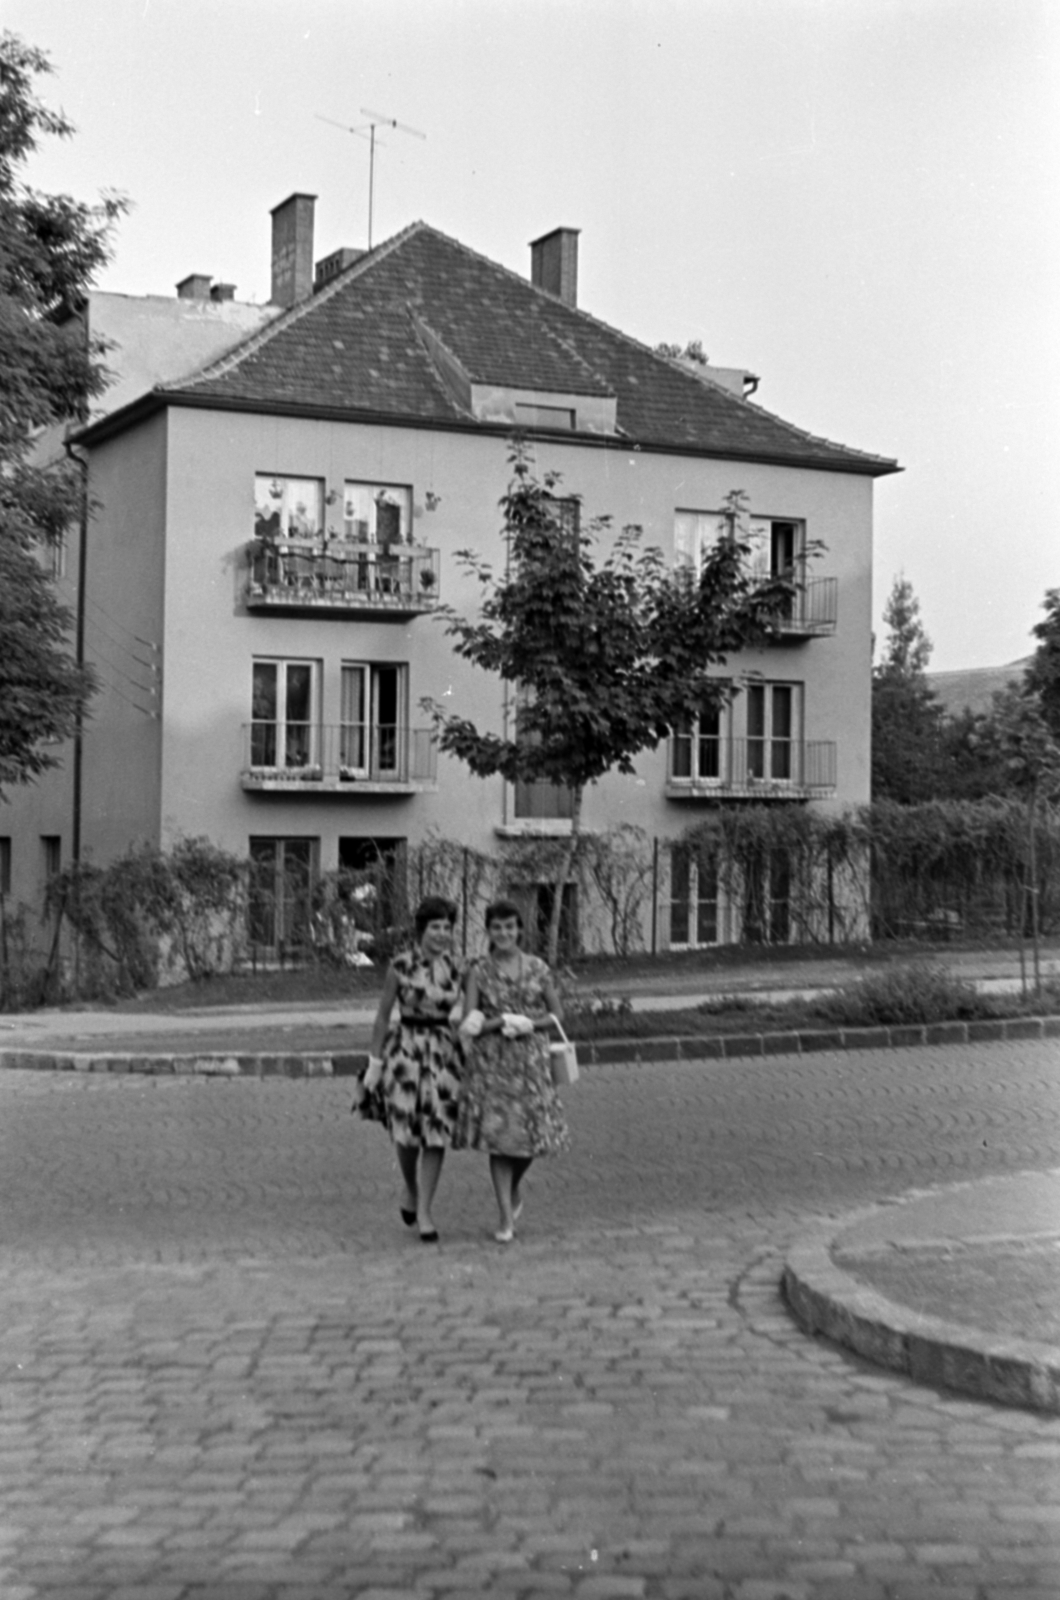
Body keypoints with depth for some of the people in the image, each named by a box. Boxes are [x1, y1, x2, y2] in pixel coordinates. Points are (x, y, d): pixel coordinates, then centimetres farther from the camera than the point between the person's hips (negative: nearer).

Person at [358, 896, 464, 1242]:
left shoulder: (457, 968, 4)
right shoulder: (401, 965, -5)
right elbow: (382, 1016, 0)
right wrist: (375, 1061, -1)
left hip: (445, 1051, 3)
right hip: (405, 1049, -2)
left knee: (437, 1135, -2)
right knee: (406, 1132, -5)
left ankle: (424, 1211, 6)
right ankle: (411, 1191, 26)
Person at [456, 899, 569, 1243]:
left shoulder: (537, 968, 4)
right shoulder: (479, 972, 1)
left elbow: (556, 1014, 7)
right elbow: (469, 1024, -5)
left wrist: (525, 1024, -8)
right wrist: (505, 1021, -16)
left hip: (530, 1060, 1)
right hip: (491, 1062, -1)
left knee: (531, 1131, 0)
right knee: (497, 1135, -5)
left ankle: (515, 1189, 33)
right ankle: (506, 1218, 2)